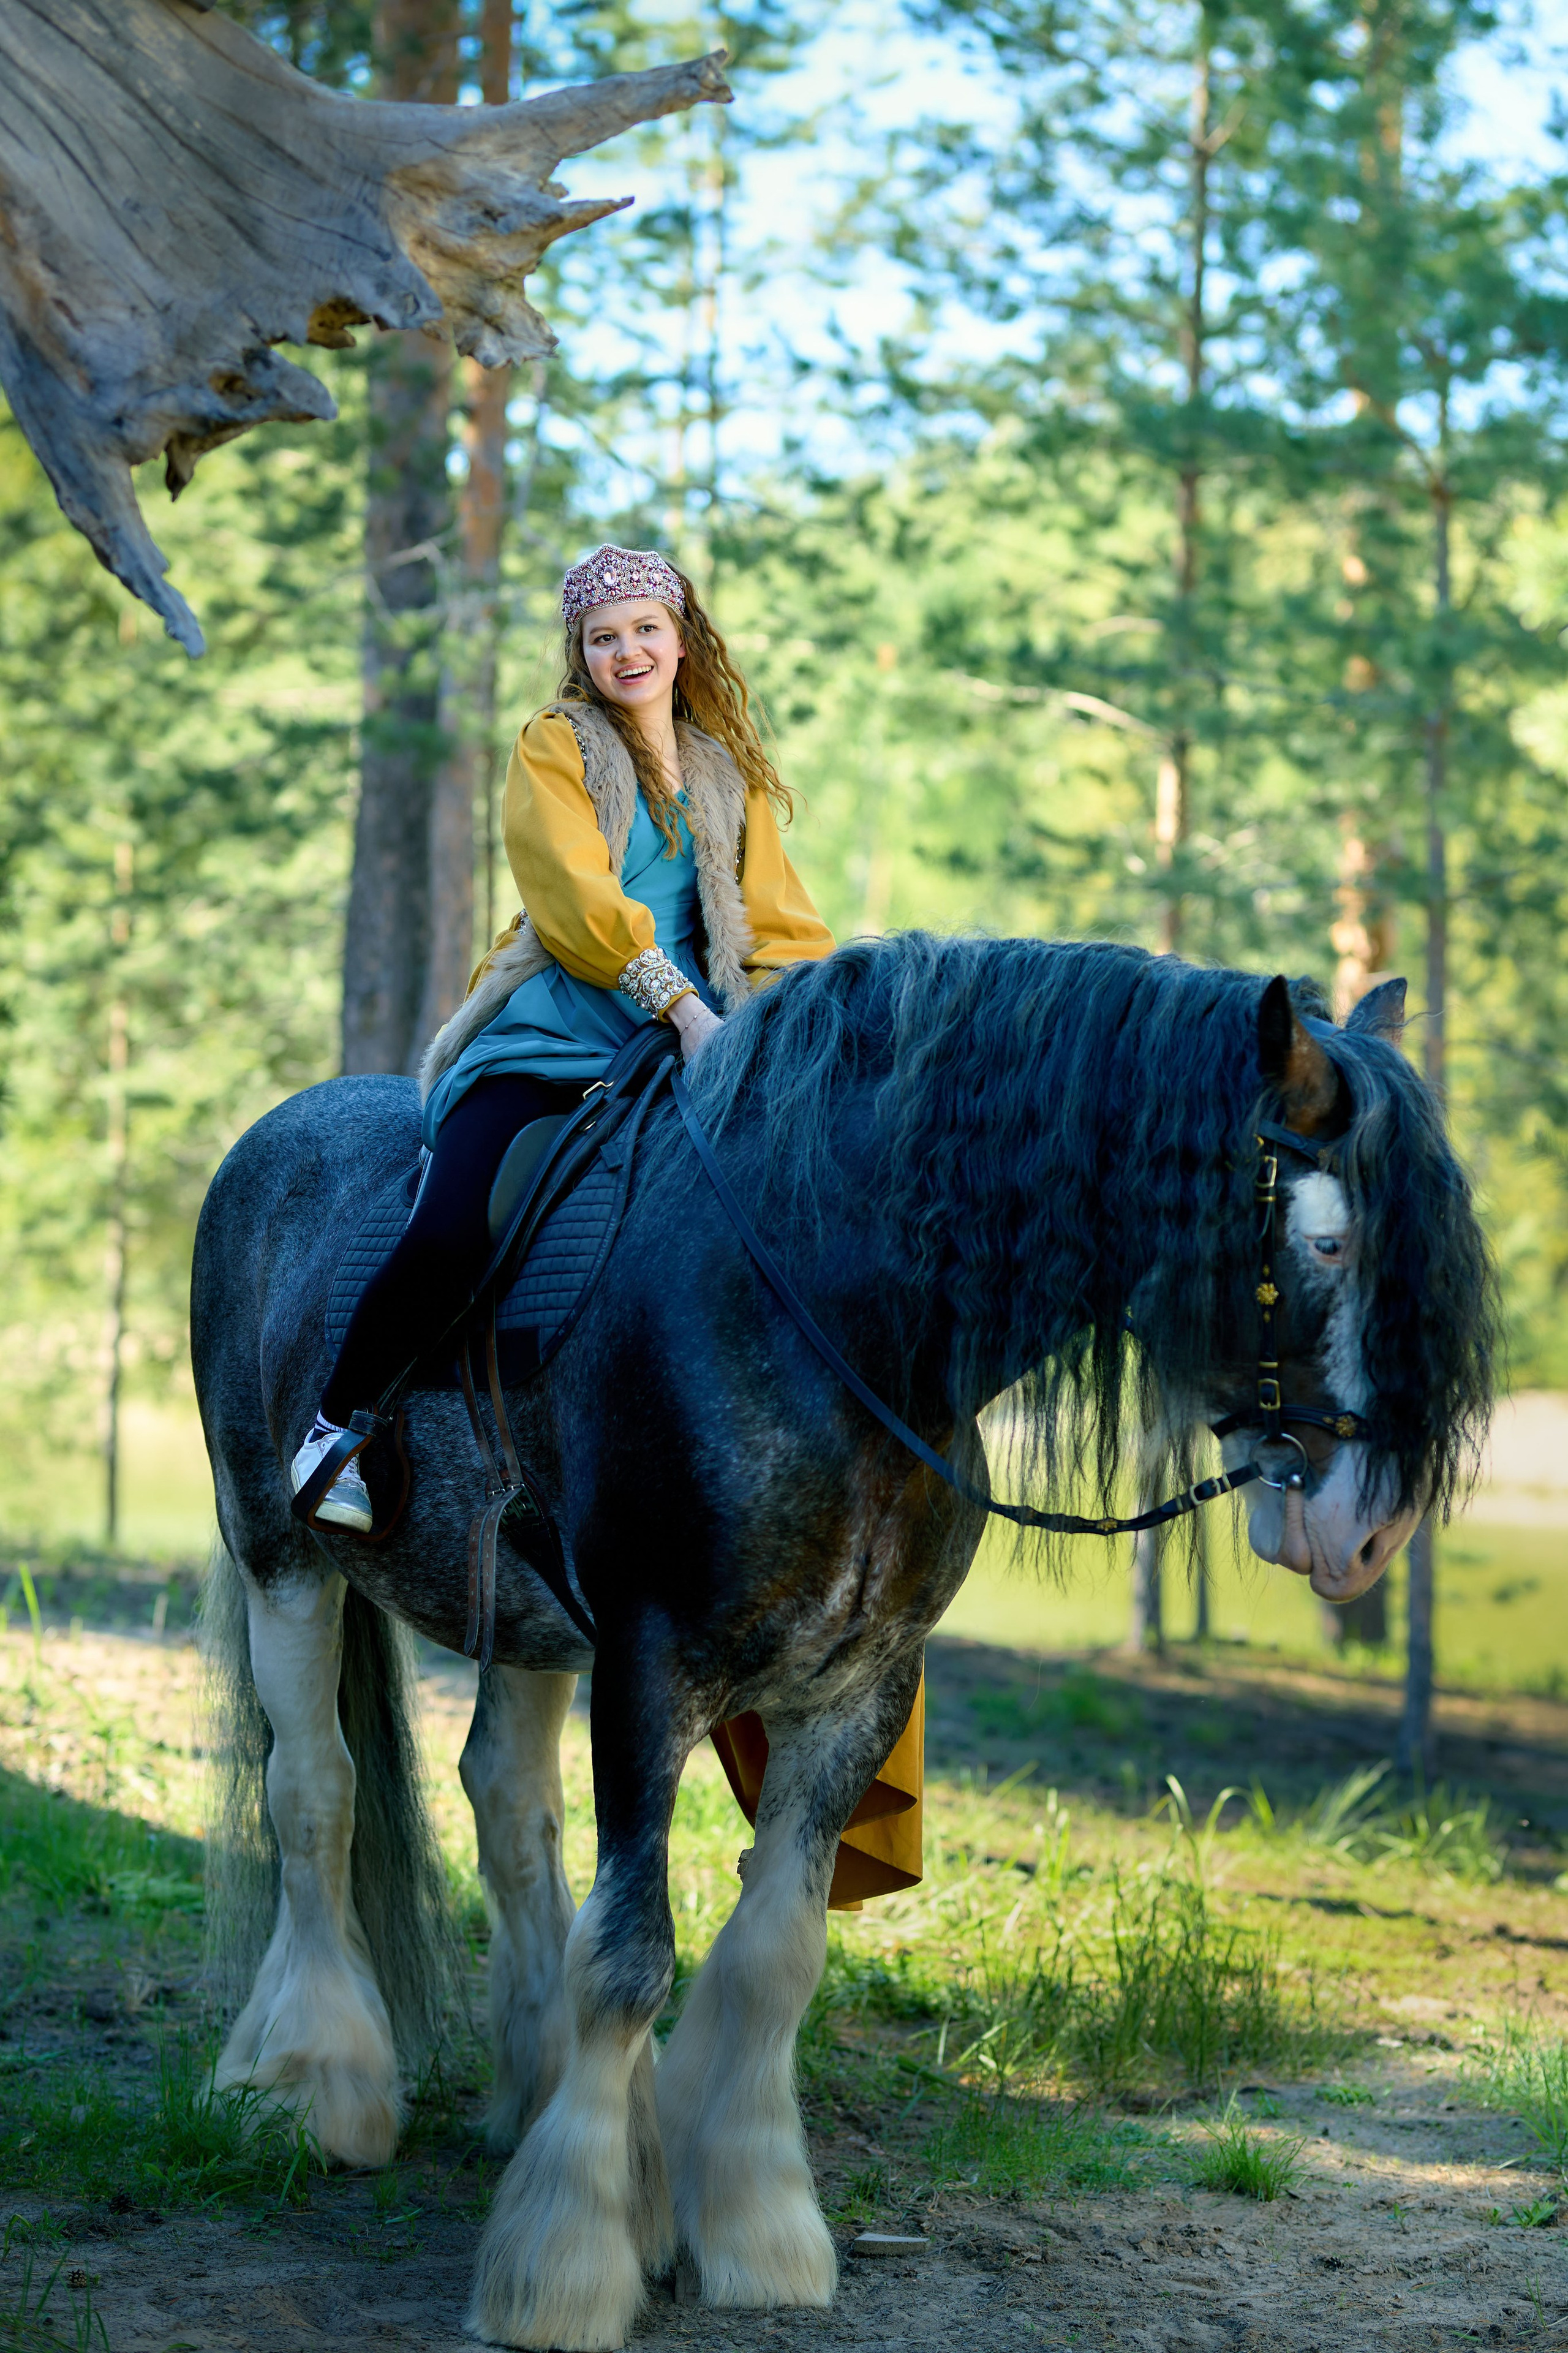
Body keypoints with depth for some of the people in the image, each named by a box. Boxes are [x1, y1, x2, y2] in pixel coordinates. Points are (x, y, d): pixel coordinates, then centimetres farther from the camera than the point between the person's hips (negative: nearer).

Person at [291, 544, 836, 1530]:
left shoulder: (732, 777, 20)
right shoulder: (555, 747, 6)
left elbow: (778, 923, 15)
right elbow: (577, 901, -8)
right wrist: (679, 1005, -18)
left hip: (690, 1028, 4)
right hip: (556, 1031, -4)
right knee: (453, 1233, -24)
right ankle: (337, 1423, -2)